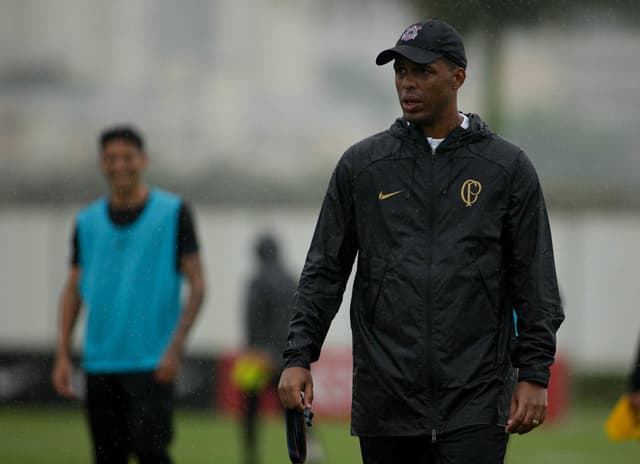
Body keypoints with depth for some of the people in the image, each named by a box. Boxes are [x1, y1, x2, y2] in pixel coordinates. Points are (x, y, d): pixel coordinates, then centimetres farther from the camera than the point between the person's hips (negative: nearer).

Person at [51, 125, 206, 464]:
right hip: (100, 362, 4)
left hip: (152, 361, -4)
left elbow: (197, 285, -2)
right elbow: (73, 291, 14)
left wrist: (175, 347, -13)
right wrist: (63, 355, 5)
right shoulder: (87, 222, 11)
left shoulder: (173, 213, 0)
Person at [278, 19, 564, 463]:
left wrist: (534, 374, -4)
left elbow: (535, 280, 3)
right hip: (385, 405, 2)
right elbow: (325, 270, 9)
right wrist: (299, 356, 0)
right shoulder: (361, 164, 8)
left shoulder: (508, 167, 4)